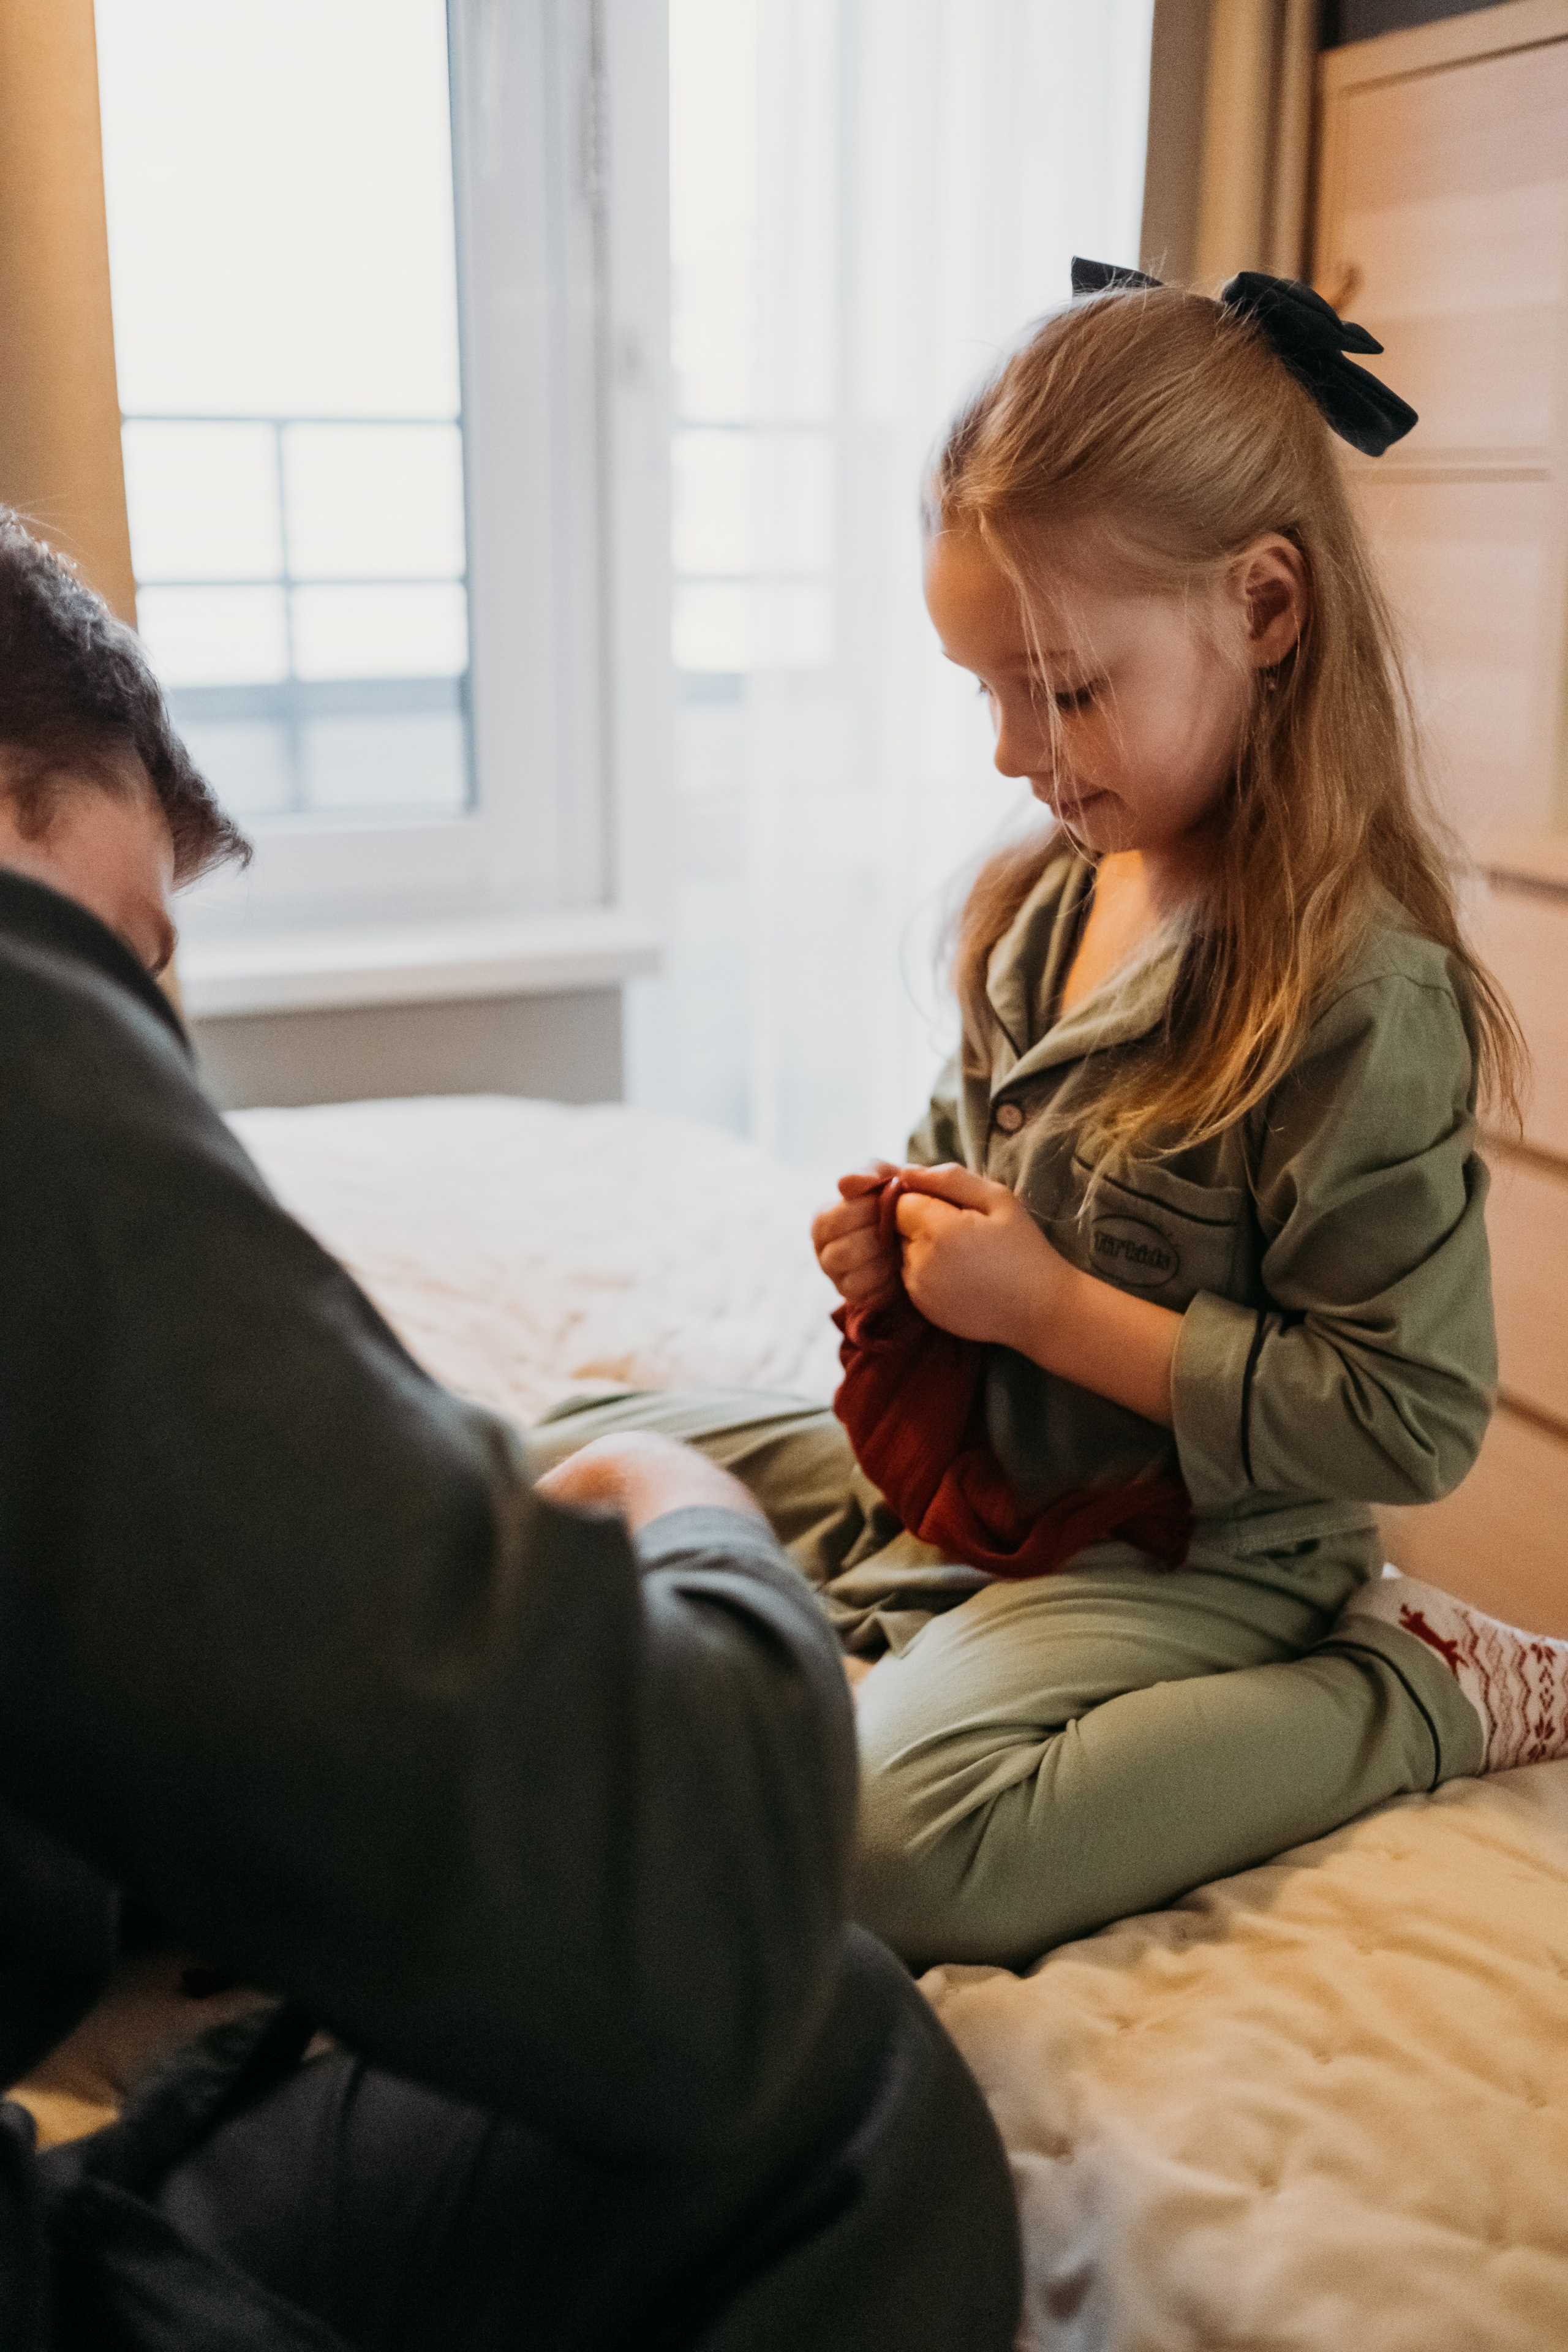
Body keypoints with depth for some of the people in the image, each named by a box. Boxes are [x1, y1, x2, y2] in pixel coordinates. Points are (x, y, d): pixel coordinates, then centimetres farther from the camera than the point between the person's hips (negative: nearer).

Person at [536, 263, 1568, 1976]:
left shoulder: (1363, 995, -24)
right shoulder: (1045, 899, 1)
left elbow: (1413, 1422, -24)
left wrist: (1051, 1306, -23)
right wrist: (912, 1238, -4)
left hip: (1182, 1555, -8)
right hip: (959, 1477, 8)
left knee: (881, 1844, -31)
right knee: (570, 1474, 11)